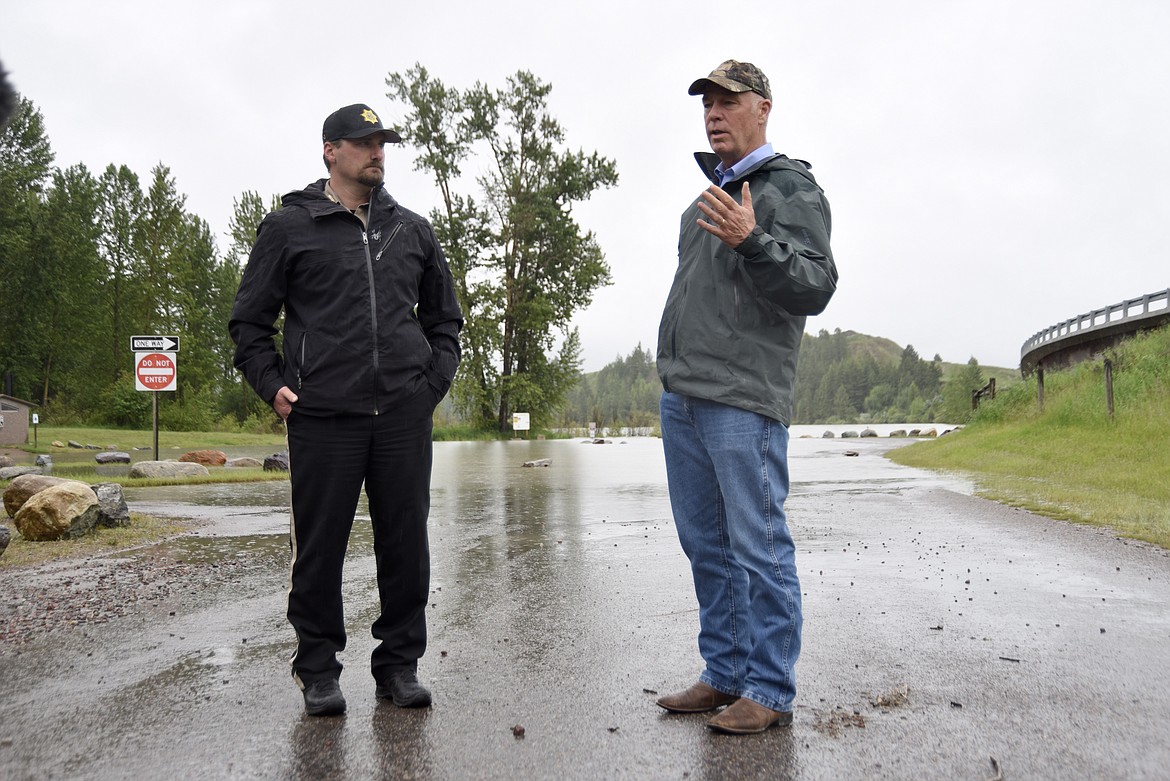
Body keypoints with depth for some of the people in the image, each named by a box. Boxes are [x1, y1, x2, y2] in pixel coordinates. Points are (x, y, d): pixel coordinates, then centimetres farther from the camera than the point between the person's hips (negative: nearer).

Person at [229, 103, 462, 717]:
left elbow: (444, 316, 26)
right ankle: (318, 669, 19)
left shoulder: (412, 230, 17)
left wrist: (435, 379, 12)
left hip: (404, 414, 3)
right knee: (319, 548, 3)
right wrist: (273, 384, -2)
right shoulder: (289, 227, 7)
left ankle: (399, 664, 20)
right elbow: (249, 321, 11)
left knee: (406, 544, 5)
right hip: (322, 415, -2)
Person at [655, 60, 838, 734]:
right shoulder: (708, 196, 22)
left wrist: (753, 241, -27)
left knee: (759, 550, -3)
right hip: (681, 398, 9)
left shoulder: (791, 188, -2)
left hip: (745, 401, -8)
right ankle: (724, 674, 25)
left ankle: (770, 692, 8)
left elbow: (816, 287, -13)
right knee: (707, 547, 13)